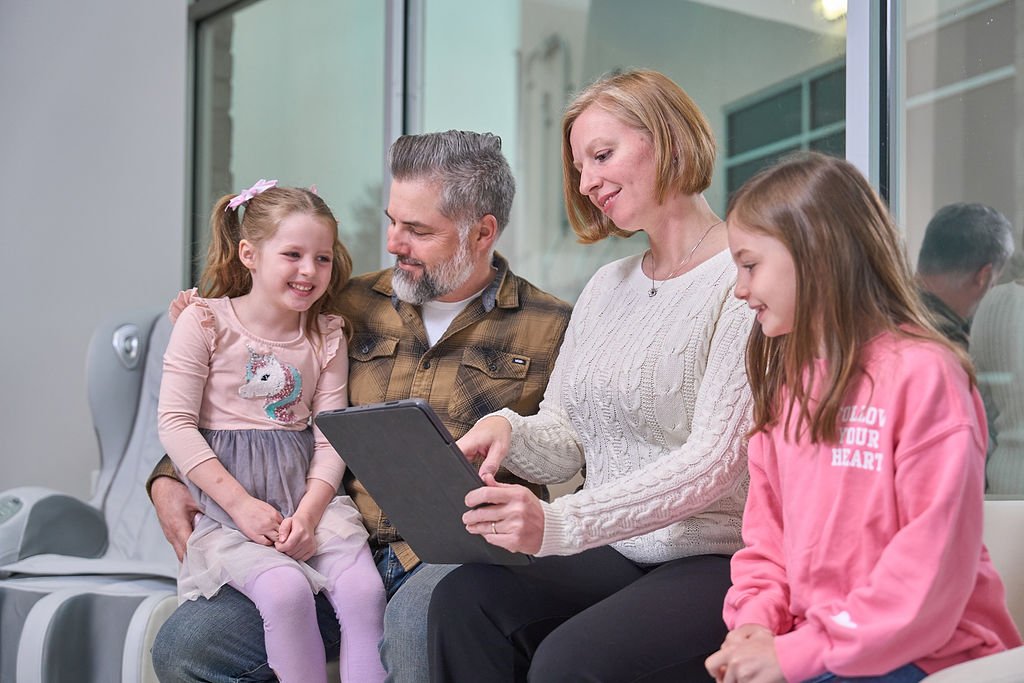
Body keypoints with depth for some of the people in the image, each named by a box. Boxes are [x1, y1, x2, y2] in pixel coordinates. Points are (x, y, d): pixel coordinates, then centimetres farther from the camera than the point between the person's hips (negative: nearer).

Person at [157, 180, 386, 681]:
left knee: (364, 589, -22)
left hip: (308, 493, 3)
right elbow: (176, 423, -6)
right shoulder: (205, 321, -1)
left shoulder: (326, 335, 9)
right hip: (225, 496, -3)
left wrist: (309, 512, -12)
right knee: (286, 589, -29)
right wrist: (241, 504, -13)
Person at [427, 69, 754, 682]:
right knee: (464, 600, -22)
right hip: (617, 556, 7)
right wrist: (512, 432, -10)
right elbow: (566, 443, 15)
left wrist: (560, 524, -27)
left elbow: (713, 462, -18)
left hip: (720, 562, -6)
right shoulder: (607, 288, 17)